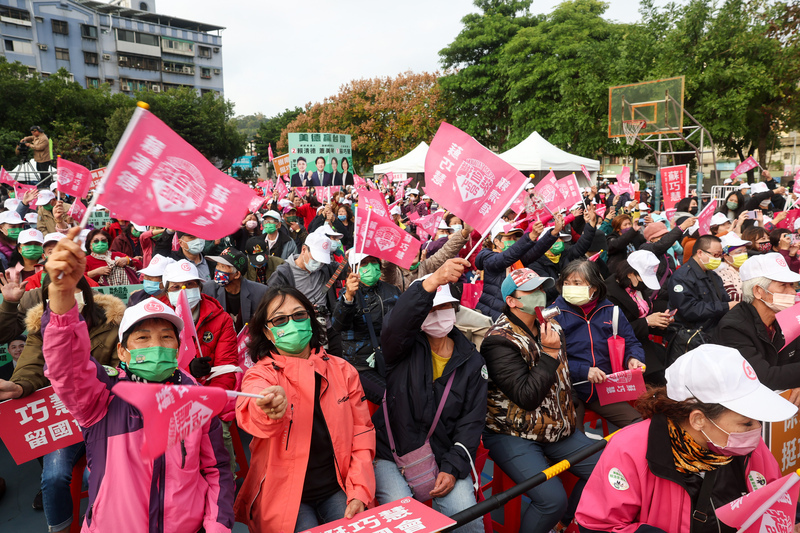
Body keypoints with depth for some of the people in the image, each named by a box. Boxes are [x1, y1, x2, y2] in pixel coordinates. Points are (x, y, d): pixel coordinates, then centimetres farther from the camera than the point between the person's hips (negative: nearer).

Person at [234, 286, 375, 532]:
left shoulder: (343, 370, 3)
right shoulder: (260, 375, -7)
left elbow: (361, 431, 5)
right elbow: (251, 417, -30)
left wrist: (359, 492, -5)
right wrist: (271, 409, -54)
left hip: (336, 489, 2)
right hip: (284, 494, -2)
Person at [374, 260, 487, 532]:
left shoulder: (471, 360, 4)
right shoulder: (404, 347, -6)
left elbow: (472, 420, 2)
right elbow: (395, 325, -32)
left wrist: (452, 468, -10)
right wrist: (432, 281, -47)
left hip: (442, 459, 2)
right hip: (391, 456, -2)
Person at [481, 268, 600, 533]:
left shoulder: (550, 327, 7)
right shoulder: (500, 341, -18)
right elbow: (527, 396, -21)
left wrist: (568, 414, 16)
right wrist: (549, 353, -21)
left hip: (556, 427, 8)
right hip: (512, 434, -8)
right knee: (553, 499, -22)